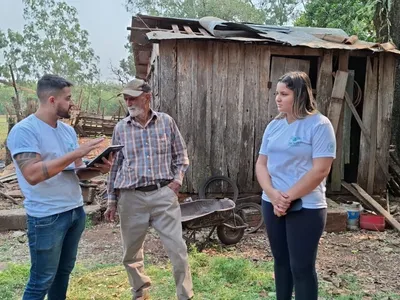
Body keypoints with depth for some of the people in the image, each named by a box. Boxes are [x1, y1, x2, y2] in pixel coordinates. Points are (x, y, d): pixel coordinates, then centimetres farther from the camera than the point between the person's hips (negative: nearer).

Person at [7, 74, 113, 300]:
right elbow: (32, 175, -27)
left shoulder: (68, 130, 9)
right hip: (47, 217, -7)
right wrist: (76, 153, -28)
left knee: (64, 271, 19)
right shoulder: (24, 131, -15)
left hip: (76, 211, 8)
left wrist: (99, 170, -9)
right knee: (42, 280, 5)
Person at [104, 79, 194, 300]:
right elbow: (114, 165, 9)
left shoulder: (166, 122, 2)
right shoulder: (121, 128, 5)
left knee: (177, 248, -1)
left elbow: (181, 155, 10)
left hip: (163, 194, -1)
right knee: (131, 251, 12)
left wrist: (177, 180, -4)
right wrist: (112, 200, 9)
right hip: (131, 198, 2)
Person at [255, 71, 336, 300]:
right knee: (280, 260, 17)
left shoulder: (319, 125, -11)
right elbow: (261, 164, 4)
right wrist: (273, 194, -12)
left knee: (302, 267, 2)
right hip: (272, 204, 6)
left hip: (306, 208, -6)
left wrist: (288, 197, -16)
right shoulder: (274, 125, 7)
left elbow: (320, 170, -17)